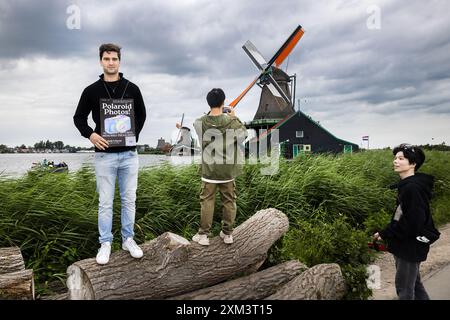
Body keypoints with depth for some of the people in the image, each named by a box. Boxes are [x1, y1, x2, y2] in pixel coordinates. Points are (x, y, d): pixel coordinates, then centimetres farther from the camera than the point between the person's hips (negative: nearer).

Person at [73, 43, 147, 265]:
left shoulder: (132, 88, 4)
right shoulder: (92, 90, 2)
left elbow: (141, 114, 14)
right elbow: (79, 117, 8)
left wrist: (135, 134, -2)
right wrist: (90, 135, -11)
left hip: (128, 154, 1)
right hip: (104, 155, -1)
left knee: (129, 200, 9)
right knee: (105, 203, 5)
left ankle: (128, 240, 23)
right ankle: (105, 244, 18)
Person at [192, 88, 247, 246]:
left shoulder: (200, 122, -11)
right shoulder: (231, 121, -14)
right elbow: (244, 134, 5)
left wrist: (212, 114, 14)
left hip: (209, 169, 0)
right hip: (228, 169, 0)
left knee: (207, 201, 10)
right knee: (229, 200, 12)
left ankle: (203, 234, 15)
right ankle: (227, 233, 22)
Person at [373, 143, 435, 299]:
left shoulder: (413, 188, -23)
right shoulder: (407, 185, 8)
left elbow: (413, 222, -27)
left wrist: (385, 234, -19)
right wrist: (386, 233, 5)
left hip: (410, 246, -9)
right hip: (406, 244, 9)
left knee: (404, 288, 4)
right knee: (413, 282, 23)